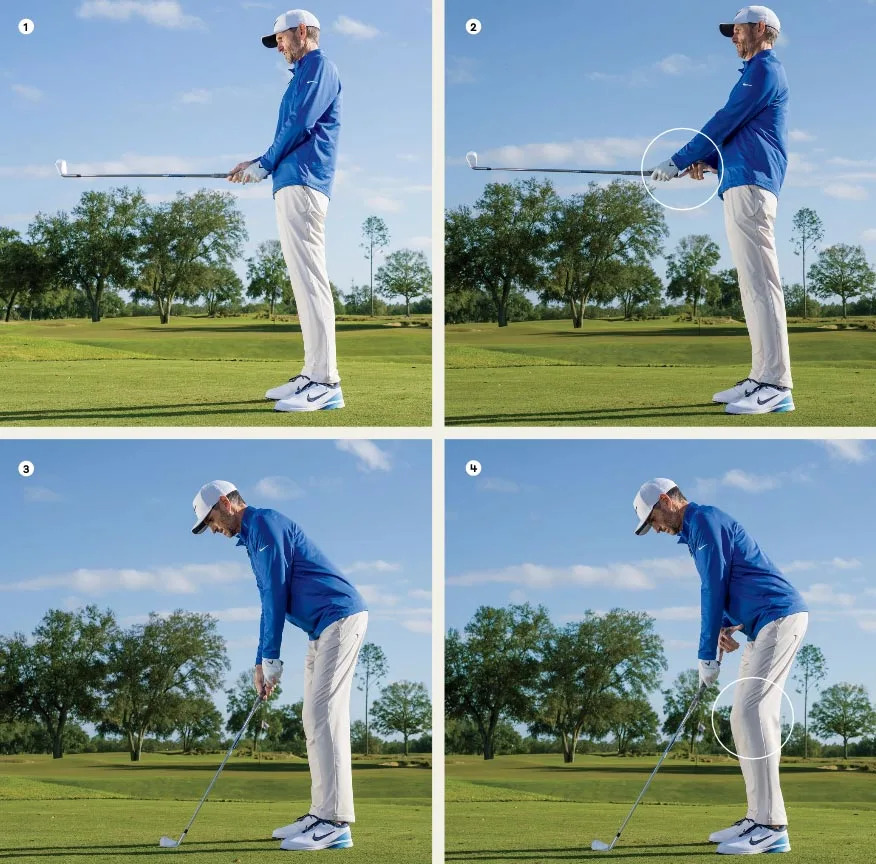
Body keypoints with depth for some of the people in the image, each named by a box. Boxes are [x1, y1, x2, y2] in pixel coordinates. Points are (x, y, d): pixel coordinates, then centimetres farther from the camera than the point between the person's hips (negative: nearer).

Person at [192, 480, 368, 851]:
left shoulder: (264, 522, -9)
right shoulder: (252, 537, 22)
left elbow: (277, 593, -14)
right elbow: (271, 601, 24)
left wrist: (270, 659, -11)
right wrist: (261, 663, 18)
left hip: (341, 616, -10)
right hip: (323, 627, 10)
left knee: (324, 715, -14)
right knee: (315, 718, 10)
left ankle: (335, 823, -18)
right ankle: (322, 813, 11)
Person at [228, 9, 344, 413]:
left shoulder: (319, 65, -2)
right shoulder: (303, 73, 26)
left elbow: (300, 124, -12)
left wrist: (264, 165, -1)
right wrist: (258, 164, 13)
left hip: (302, 183, -10)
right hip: (292, 183, 10)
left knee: (309, 279, -15)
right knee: (304, 280, 8)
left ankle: (325, 383, -20)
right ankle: (313, 373, 9)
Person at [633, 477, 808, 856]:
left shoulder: (704, 519, -9)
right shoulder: (696, 532, 22)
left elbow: (714, 588, -13)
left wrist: (707, 655, -10)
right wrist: (726, 628, 2)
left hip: (779, 616, -11)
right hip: (765, 625, 11)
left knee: (752, 712, -17)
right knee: (745, 718, 9)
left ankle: (771, 828, -22)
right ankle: (759, 818, 9)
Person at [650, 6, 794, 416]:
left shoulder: (765, 69, -5)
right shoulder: (758, 71, 26)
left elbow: (725, 121, -8)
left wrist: (679, 162, -3)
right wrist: (707, 162, 9)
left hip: (751, 186, -11)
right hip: (741, 185, 11)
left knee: (760, 283, -15)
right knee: (752, 285, 8)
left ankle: (776, 386, -20)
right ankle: (762, 377, 8)